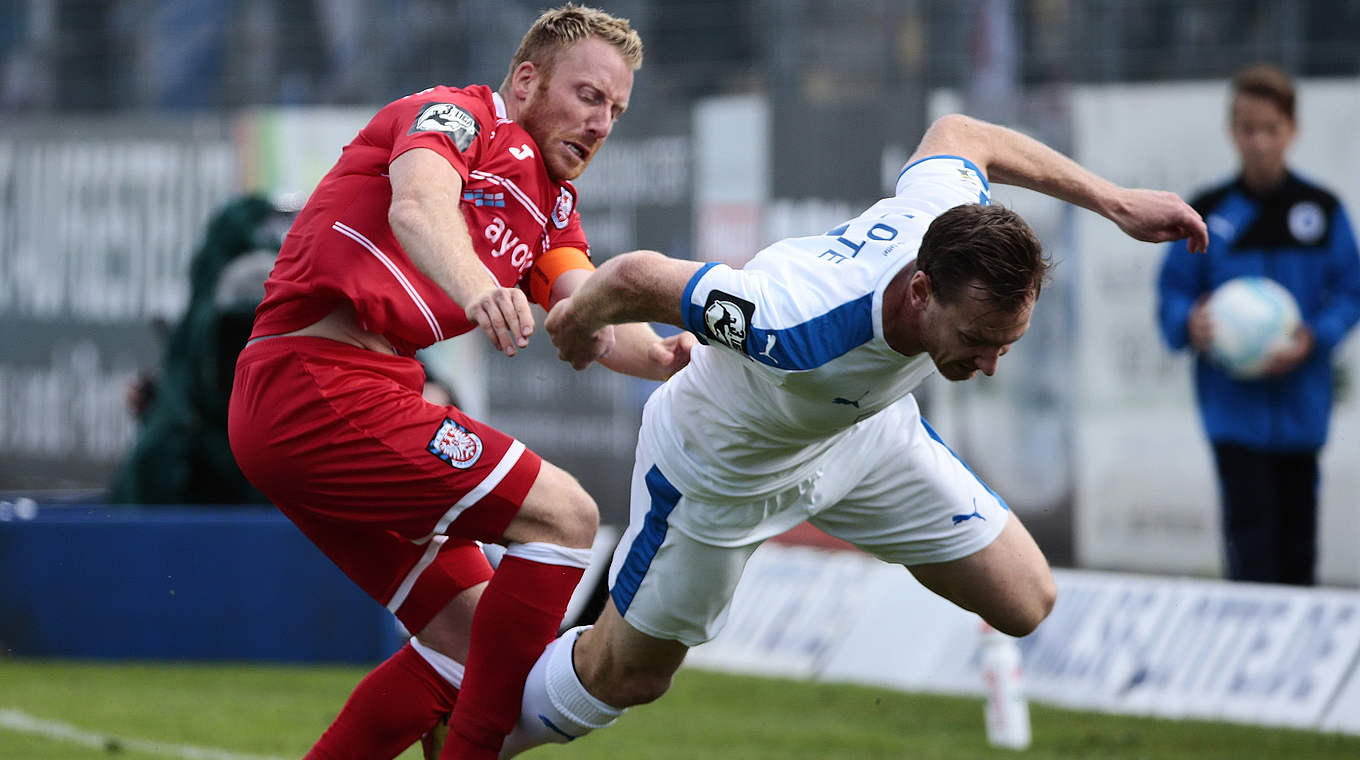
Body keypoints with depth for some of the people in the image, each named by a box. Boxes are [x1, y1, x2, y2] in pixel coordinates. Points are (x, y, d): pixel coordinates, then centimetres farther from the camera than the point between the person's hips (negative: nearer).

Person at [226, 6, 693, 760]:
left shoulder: (548, 203, 22)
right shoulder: (458, 116, -3)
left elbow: (593, 322, 4)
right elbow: (418, 207, -26)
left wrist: (661, 354, -19)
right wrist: (478, 290, -47)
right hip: (321, 385, -10)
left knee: (468, 636, 11)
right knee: (562, 515, -13)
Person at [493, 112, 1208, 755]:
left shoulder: (954, 218, -33)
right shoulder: (802, 327, -50)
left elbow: (957, 134, -7)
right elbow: (635, 276, -37)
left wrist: (1115, 201, -4)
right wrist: (579, 317, -13)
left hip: (863, 431, 5)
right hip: (726, 462, -5)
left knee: (1026, 603, 3)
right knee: (624, 676, 11)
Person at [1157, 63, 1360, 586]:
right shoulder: (1207, 214, 0)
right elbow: (1173, 293, 2)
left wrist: (1311, 340, -16)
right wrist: (1190, 324, -20)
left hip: (1300, 400, 2)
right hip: (1234, 402, -2)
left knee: (1297, 522, 10)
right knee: (1249, 523, -10)